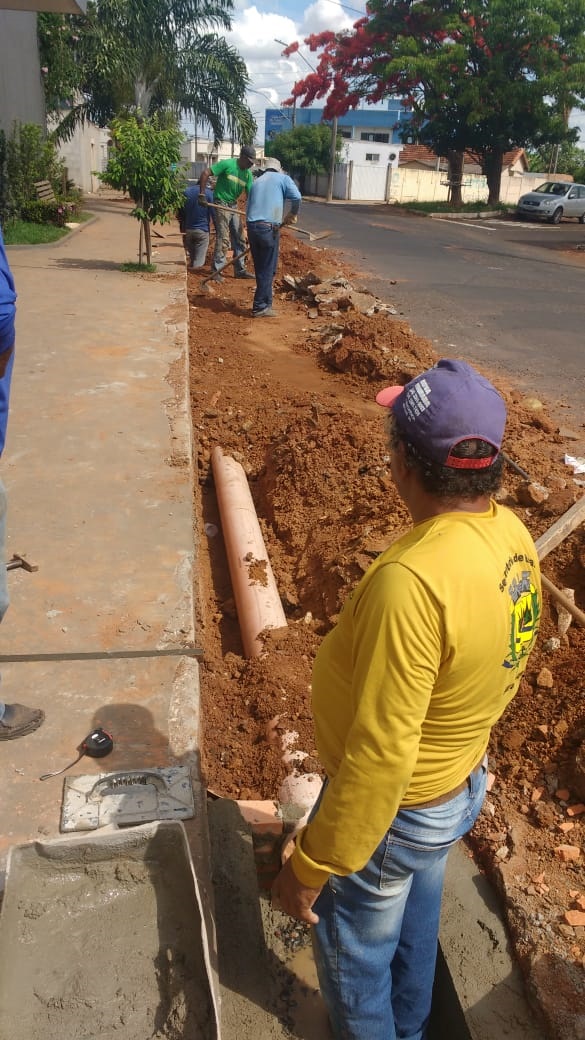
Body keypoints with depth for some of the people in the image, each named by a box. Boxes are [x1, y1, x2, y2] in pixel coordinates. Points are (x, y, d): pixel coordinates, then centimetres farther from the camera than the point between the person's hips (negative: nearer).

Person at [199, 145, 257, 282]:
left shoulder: (248, 174, 3)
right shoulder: (227, 164, -15)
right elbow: (205, 173, -16)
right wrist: (202, 194, -18)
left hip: (234, 206, 7)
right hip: (221, 204, -7)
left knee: (239, 239, 9)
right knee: (223, 239, -12)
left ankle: (240, 269, 19)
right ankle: (216, 271, -5)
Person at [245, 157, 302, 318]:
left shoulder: (256, 182, 22)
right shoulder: (283, 178, 7)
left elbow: (248, 207, 21)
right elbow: (296, 197, -9)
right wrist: (292, 214, 7)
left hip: (252, 226, 6)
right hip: (269, 228, -6)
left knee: (260, 269, 14)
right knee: (267, 270, 1)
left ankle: (266, 303, 21)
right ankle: (260, 307, 1)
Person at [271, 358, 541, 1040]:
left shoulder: (411, 581, -39)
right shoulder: (513, 537, -10)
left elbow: (379, 754, -32)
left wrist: (311, 867, -18)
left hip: (392, 812, -8)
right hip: (461, 789, 8)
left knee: (353, 959, 22)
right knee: (414, 932, 33)